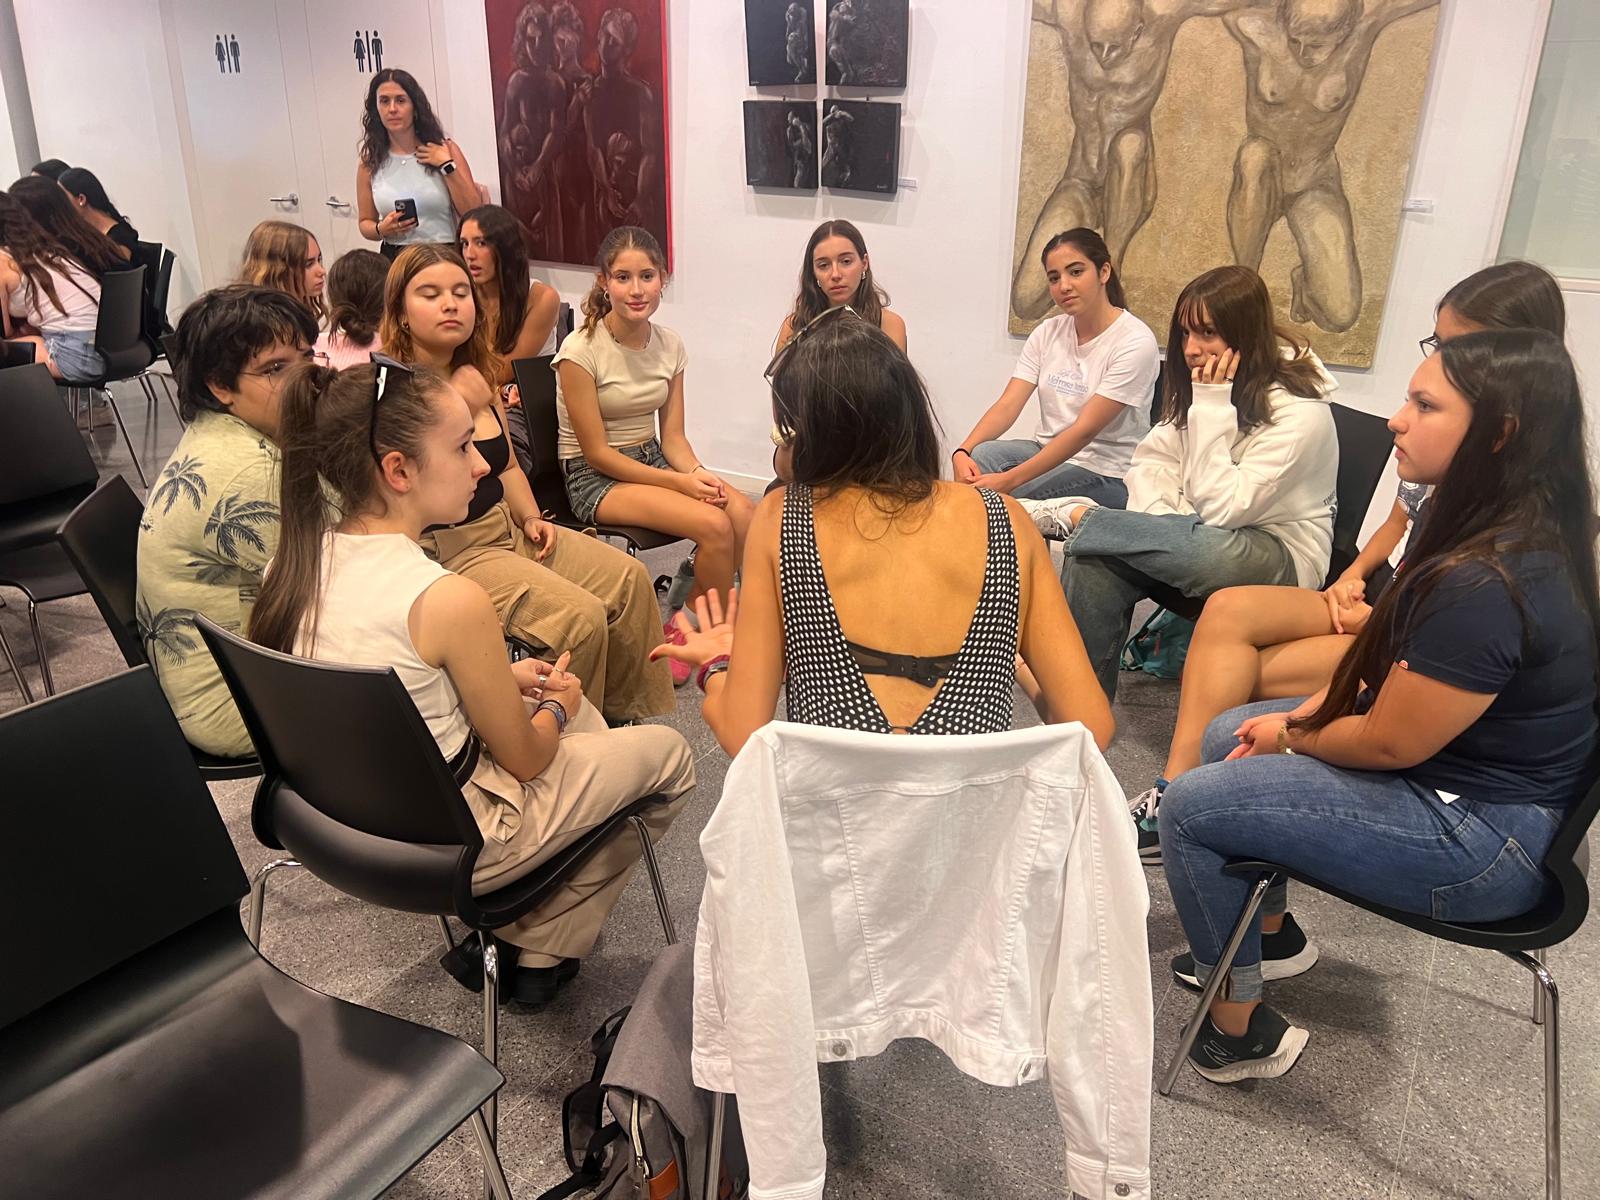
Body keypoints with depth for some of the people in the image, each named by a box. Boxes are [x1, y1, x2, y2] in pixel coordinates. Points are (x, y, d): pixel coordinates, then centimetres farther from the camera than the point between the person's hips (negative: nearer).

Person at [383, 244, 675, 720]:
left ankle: (627, 718, 9)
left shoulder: (477, 377, 12)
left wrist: (531, 518, 8)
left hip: (506, 525, 8)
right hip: (447, 551, -8)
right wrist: (459, 406, -25)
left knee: (629, 578, -4)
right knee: (580, 616, -22)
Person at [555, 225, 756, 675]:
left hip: (653, 460, 6)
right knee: (715, 525, -27)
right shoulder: (581, 350, -15)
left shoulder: (670, 344, 2)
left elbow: (673, 436, 4)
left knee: (745, 514, -22)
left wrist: (697, 472, -19)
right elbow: (597, 453, -15)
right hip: (594, 478, -6)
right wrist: (679, 483, -21)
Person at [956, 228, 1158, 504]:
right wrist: (962, 452, -26)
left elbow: (1085, 430, -21)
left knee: (997, 497, -29)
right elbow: (1007, 406, -5)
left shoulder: (1135, 342, -14)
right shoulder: (1048, 333, 6)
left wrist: (1009, 480, -30)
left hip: (1104, 473, -5)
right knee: (978, 456, -27)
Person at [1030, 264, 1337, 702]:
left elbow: (1222, 509, -25)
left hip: (1279, 555, -5)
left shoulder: (1300, 411, -20)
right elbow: (1151, 460, 4)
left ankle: (1077, 516, -17)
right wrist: (1161, 524, -16)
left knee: (1209, 549, -40)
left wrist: (1211, 410, -25)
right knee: (1096, 561, -23)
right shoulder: (1200, 386, 3)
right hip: (1202, 534, 6)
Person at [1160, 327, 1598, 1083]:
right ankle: (1269, 935, 32)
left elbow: (1389, 744, -23)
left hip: (1480, 844, -10)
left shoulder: (1486, 584, -32)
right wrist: (1297, 717, 0)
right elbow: (1401, 666, 9)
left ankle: (1240, 1032, 10)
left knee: (1191, 807, -10)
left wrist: (1291, 736, -4)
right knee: (1226, 736, 16)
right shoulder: (1510, 531, 0)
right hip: (1481, 777, 10)